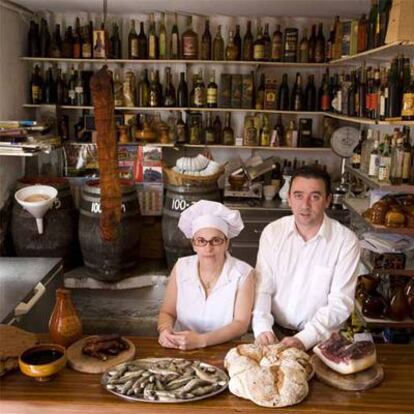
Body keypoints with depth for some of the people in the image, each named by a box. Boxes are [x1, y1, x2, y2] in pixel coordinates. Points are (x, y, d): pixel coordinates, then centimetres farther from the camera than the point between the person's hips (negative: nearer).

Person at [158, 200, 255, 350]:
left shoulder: (243, 273, -7)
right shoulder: (181, 267, 2)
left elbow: (241, 323, -10)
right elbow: (167, 312, 8)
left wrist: (201, 340, -22)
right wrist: (165, 330, -14)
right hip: (181, 350, 1)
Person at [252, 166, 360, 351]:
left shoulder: (346, 240, -9)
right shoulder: (272, 232, -1)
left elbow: (341, 302, -10)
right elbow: (262, 289, -2)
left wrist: (304, 339, -21)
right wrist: (262, 329, -18)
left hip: (322, 338, -1)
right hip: (275, 332, 2)